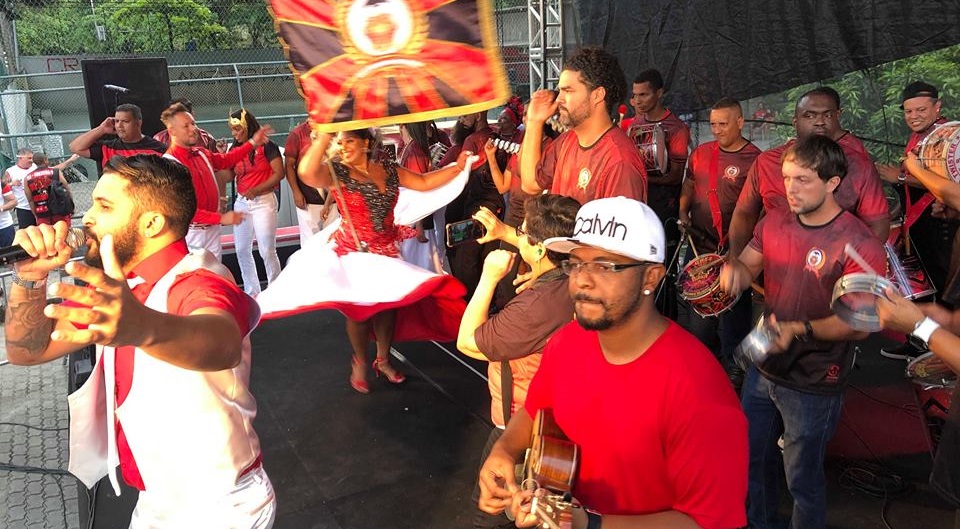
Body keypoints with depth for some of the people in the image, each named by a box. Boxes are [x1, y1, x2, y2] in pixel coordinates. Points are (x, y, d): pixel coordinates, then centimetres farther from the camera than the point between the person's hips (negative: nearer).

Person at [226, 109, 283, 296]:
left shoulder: (266, 146, -7)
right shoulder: (234, 149, 9)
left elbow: (278, 173, -12)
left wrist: (256, 190, -19)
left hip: (264, 201, -6)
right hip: (241, 202, 6)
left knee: (266, 250, -4)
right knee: (242, 250, 8)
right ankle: (251, 291, 21)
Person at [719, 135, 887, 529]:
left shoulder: (859, 245, -21)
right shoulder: (774, 223, -1)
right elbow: (747, 267, 5)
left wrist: (798, 329, -36)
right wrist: (733, 268, -19)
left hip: (813, 385, -6)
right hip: (762, 369, 7)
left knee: (802, 479, 12)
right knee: (754, 459, 25)